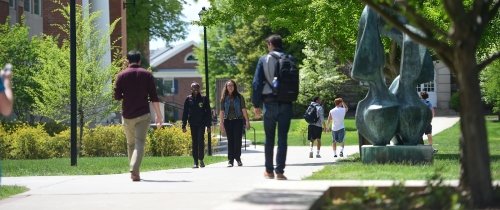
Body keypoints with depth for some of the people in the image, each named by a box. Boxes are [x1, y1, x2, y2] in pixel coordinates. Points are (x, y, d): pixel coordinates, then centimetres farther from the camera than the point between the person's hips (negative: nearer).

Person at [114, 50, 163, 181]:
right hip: (143, 114, -1)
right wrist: (158, 115, 1)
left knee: (131, 144, 16)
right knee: (139, 143, -7)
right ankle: (134, 170, -25)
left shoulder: (122, 75, 2)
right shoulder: (147, 75, 2)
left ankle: (134, 172, 22)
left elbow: (117, 96, 0)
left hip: (127, 115, 2)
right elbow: (154, 97, -2)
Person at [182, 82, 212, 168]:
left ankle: (201, 159, -1)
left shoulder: (204, 99, 3)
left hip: (201, 123, -1)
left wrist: (208, 125, 0)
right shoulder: (188, 99, 5)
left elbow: (208, 112, 5)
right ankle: (195, 162, 6)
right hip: (193, 124, 1)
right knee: (194, 142, 3)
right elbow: (185, 113, 7)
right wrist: (184, 125, 2)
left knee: (201, 140, -12)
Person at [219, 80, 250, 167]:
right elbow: (222, 111, 6)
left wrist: (247, 121, -3)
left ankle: (238, 158, 5)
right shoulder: (224, 98, 7)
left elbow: (243, 109, 1)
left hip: (238, 120, -1)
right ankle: (230, 160, 3)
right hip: (228, 121, 1)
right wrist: (221, 123, 1)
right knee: (230, 140, 2)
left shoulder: (239, 97, 2)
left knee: (237, 140, -5)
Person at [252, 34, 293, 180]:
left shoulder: (264, 60, -2)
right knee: (283, 138, 2)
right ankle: (280, 171, -4)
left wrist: (256, 105, 1)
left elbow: (257, 83, -4)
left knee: (269, 138, 10)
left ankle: (269, 171, 13)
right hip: (286, 104, 1)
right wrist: (292, 99, 12)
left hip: (270, 103, -1)